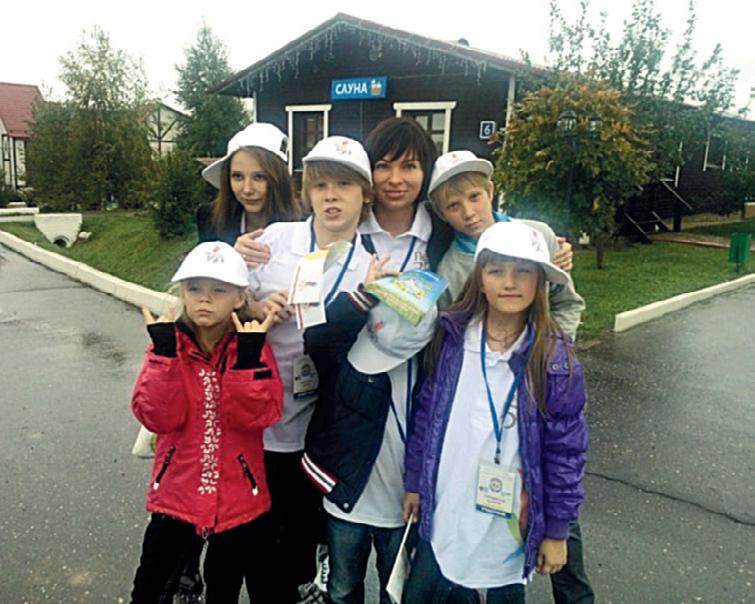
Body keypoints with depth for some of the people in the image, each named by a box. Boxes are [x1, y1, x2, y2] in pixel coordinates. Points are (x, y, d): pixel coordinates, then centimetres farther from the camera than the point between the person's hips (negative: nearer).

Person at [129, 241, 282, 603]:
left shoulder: (253, 345, -8)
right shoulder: (169, 343, -5)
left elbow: (260, 415, -19)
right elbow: (158, 418, -17)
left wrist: (248, 356, -28)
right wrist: (164, 352, -24)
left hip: (238, 497, 0)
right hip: (176, 493, 1)